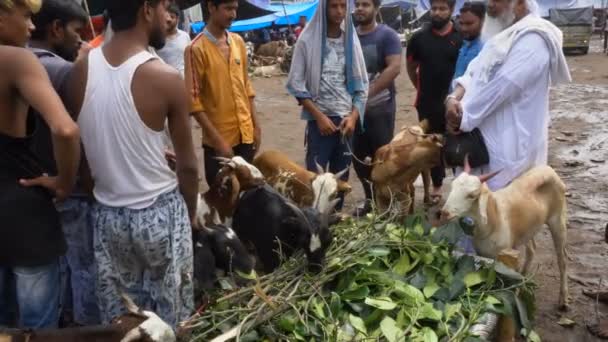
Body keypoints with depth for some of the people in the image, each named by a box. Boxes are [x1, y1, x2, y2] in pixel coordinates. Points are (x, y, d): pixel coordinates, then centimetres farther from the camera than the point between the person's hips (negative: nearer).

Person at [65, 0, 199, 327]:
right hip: (160, 213, -4)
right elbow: (187, 166, -9)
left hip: (106, 214, 5)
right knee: (171, 316, 15)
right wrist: (190, 215, 8)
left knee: (116, 318, 20)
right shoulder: (166, 79, -17)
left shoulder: (80, 70, -5)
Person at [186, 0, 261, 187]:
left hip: (245, 134, 5)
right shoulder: (197, 49, -12)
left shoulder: (238, 41, 7)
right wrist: (217, 139, -16)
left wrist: (256, 126, 9)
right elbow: (193, 99, -13)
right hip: (219, 139, -5)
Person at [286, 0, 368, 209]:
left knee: (341, 176, 9)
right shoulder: (308, 39, -3)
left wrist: (353, 116, -4)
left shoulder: (351, 40, 7)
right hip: (320, 118, -3)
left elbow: (361, 83, 9)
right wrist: (319, 116, -11)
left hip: (347, 119, 4)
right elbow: (296, 83, -5)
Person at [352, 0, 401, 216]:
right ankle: (370, 199, 27)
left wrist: (367, 94, -20)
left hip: (379, 108, -5)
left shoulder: (387, 35, -5)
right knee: (358, 158, 11)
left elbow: (395, 67, -17)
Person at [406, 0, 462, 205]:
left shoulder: (461, 37, -4)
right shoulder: (419, 38, 3)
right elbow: (411, 67, 16)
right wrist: (421, 88, 12)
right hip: (427, 103, 3)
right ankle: (437, 186, 26)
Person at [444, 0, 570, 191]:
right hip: (487, 139, 9)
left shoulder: (532, 40, -17)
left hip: (510, 144, -9)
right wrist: (454, 99, -12)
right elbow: (474, 73, 7)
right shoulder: (503, 35, 15)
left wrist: (463, 118, -14)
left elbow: (499, 89, -22)